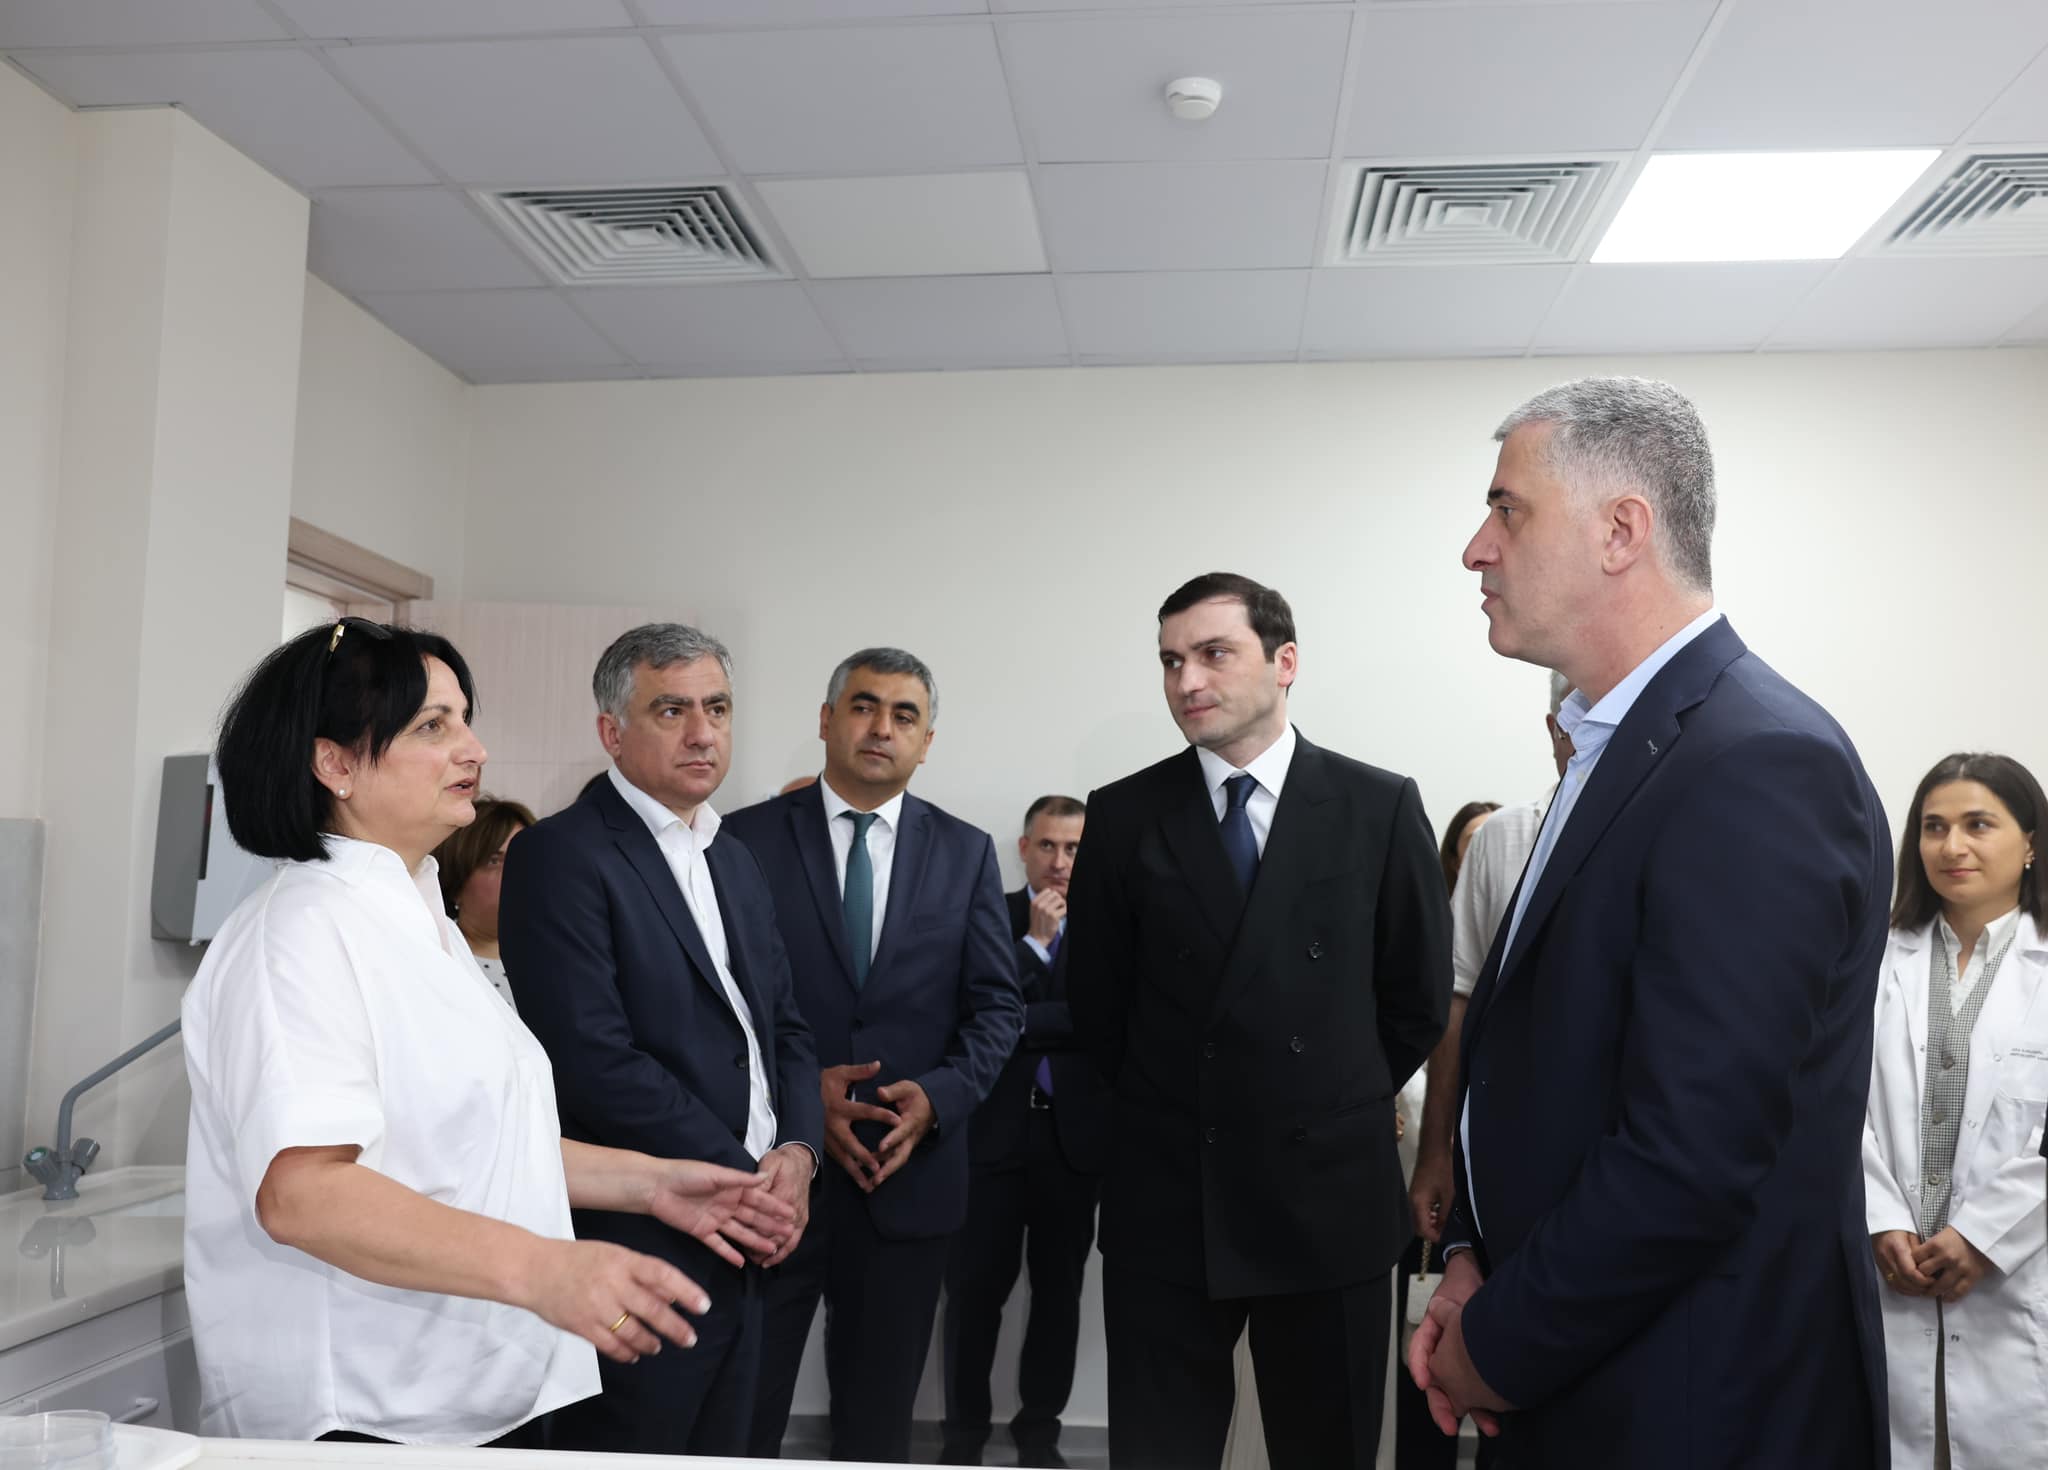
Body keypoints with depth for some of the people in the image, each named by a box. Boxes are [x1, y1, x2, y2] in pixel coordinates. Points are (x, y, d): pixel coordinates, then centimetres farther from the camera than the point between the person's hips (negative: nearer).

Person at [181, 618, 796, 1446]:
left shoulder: (418, 920, 14)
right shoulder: (304, 927, -16)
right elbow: (300, 1189, -28)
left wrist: (646, 1182, 11)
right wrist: (540, 1267, -35)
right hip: (361, 1423, -9)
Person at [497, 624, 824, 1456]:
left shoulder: (735, 861, 14)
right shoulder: (563, 856, -12)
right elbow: (594, 1060, -20)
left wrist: (797, 1151, -5)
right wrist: (743, 1178, -14)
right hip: (639, 1244, -7)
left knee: (718, 1453, 18)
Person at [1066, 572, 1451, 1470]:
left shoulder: (1380, 807, -1)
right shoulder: (1122, 817, 0)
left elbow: (1419, 996, 4)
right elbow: (1095, 1002, 6)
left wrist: (1340, 1107, 7)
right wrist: (1179, 1107, 8)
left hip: (1329, 1193, 0)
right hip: (1164, 1195, 1)